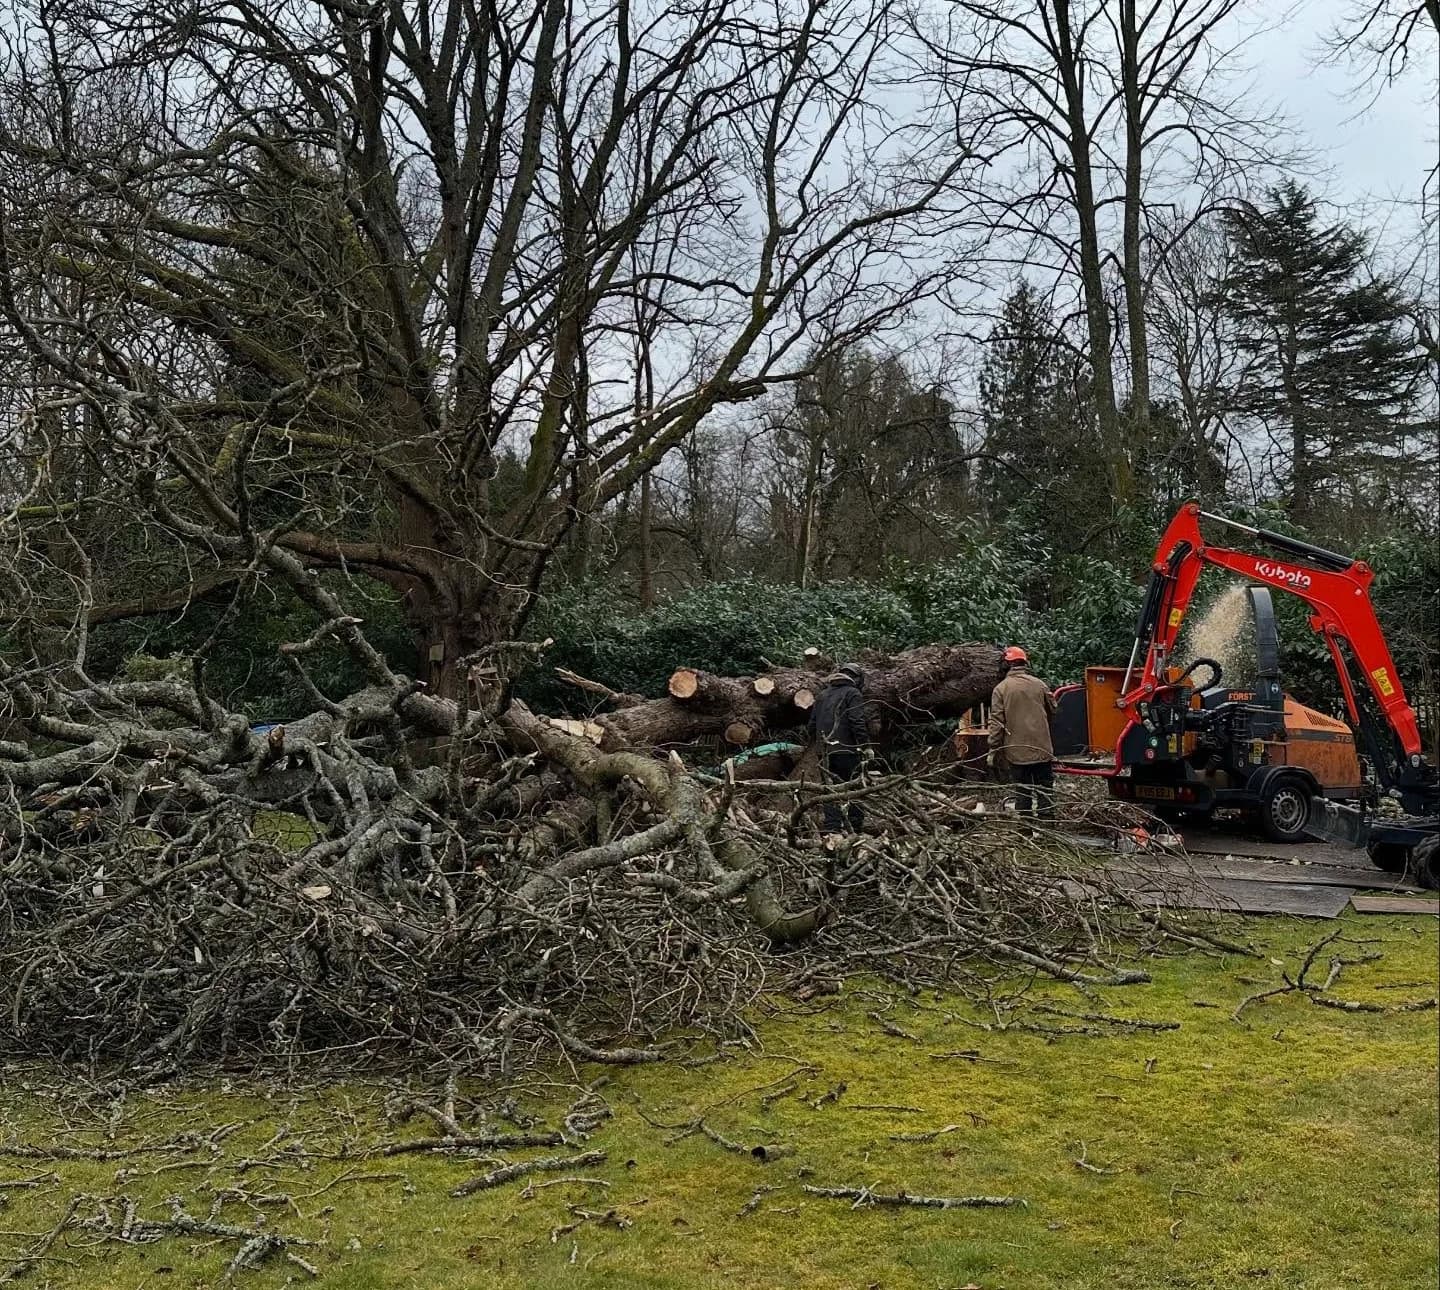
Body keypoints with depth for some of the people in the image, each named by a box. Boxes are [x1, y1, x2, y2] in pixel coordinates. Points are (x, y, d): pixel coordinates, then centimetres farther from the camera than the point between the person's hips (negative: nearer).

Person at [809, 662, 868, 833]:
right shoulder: (853, 694, -4)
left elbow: (812, 724, 16)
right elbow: (857, 722, -16)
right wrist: (865, 745, -12)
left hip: (825, 753, 6)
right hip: (847, 751, -6)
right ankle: (853, 829, 0)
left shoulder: (823, 694, 17)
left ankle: (832, 827, 2)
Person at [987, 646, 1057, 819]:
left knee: (1022, 790, 7)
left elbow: (996, 721, -8)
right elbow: (1052, 710, 14)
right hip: (1041, 748, 1)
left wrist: (993, 749, -3)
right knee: (1045, 788, 9)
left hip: (1016, 751, -1)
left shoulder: (1001, 689, -6)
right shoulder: (1039, 684, 0)